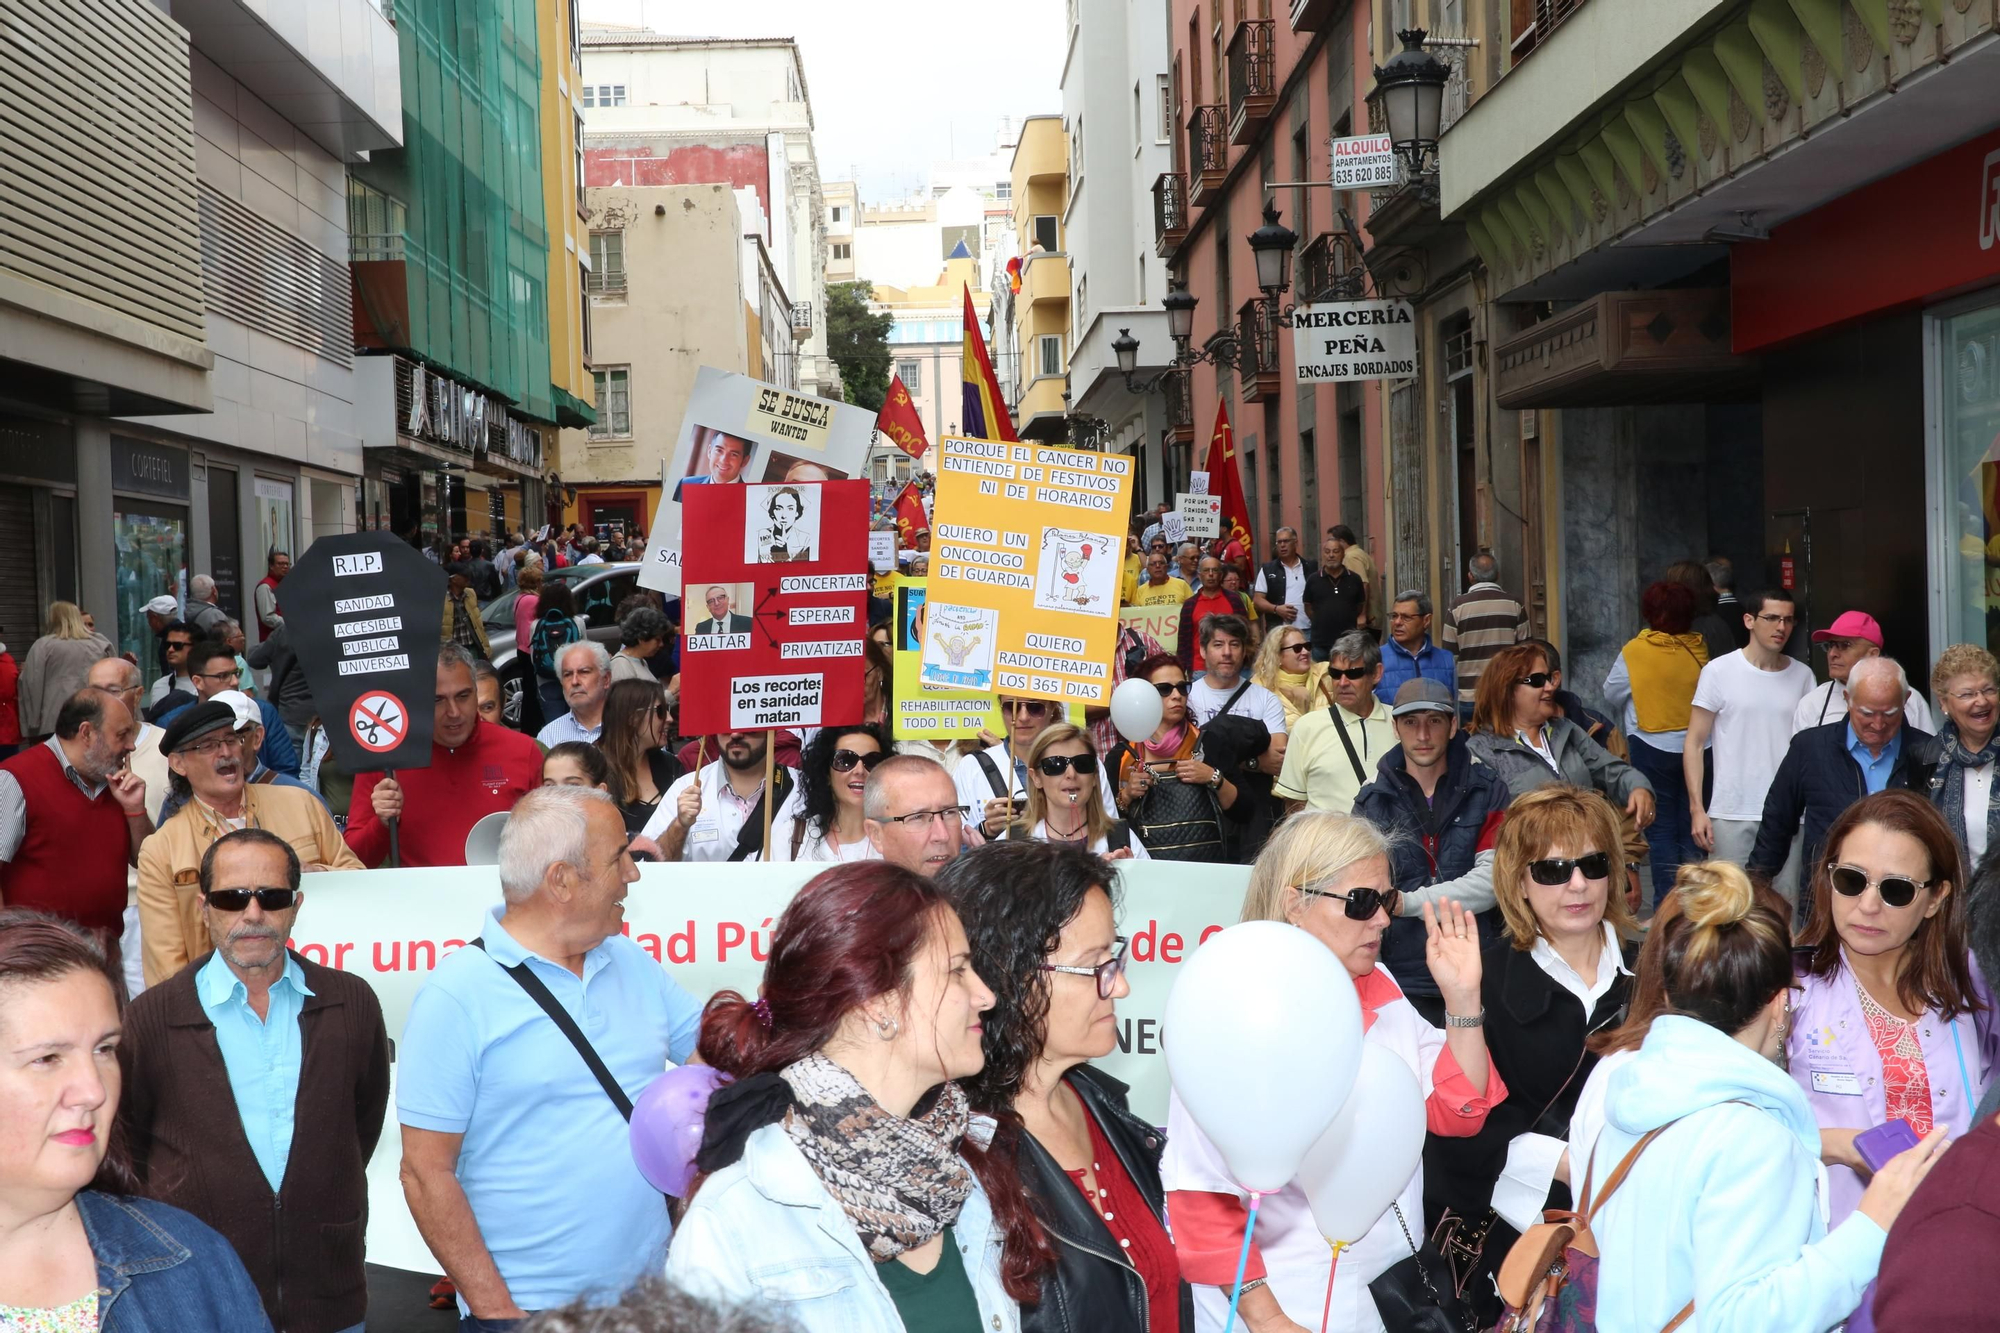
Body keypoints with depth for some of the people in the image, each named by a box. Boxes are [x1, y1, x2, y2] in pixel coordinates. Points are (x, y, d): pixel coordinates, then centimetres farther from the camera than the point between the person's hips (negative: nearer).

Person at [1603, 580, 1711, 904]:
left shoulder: (1635, 650, -11)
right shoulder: (1699, 649, -2)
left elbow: (1612, 693, 0)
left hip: (1652, 748, -3)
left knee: (1660, 829, 3)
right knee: (1690, 829, 11)